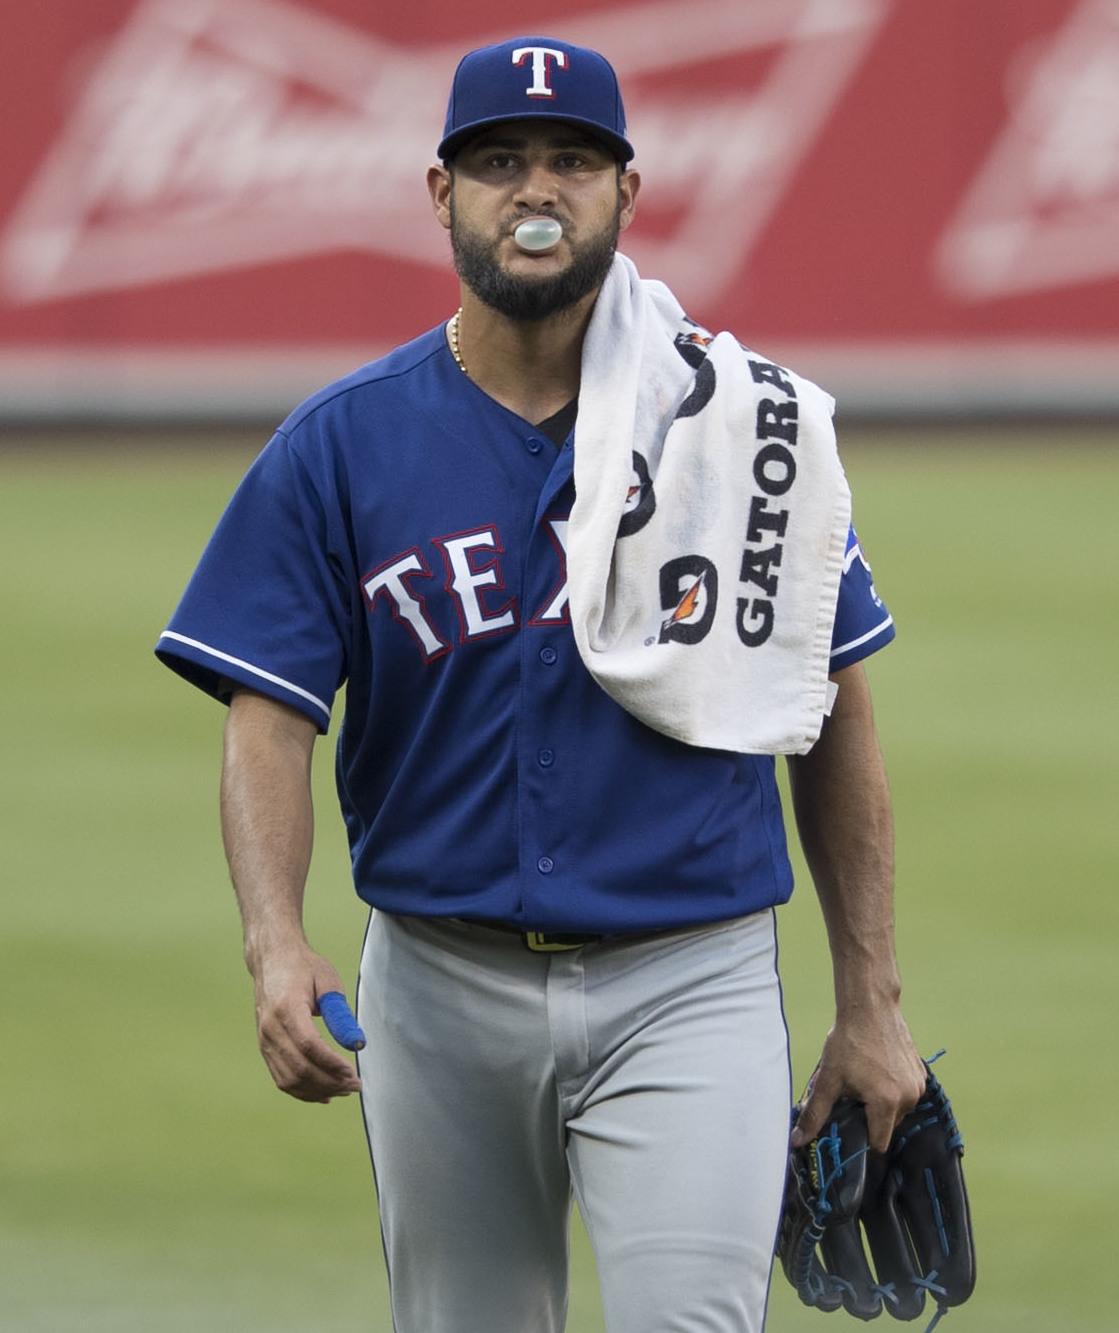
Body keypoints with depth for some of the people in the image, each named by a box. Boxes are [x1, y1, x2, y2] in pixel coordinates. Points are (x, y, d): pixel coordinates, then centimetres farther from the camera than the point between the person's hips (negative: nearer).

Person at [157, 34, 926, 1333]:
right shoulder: (340, 446, 1)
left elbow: (835, 714, 6)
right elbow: (268, 718, -5)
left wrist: (869, 1003, 4)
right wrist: (275, 948, -23)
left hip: (687, 988, -2)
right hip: (443, 989, 2)